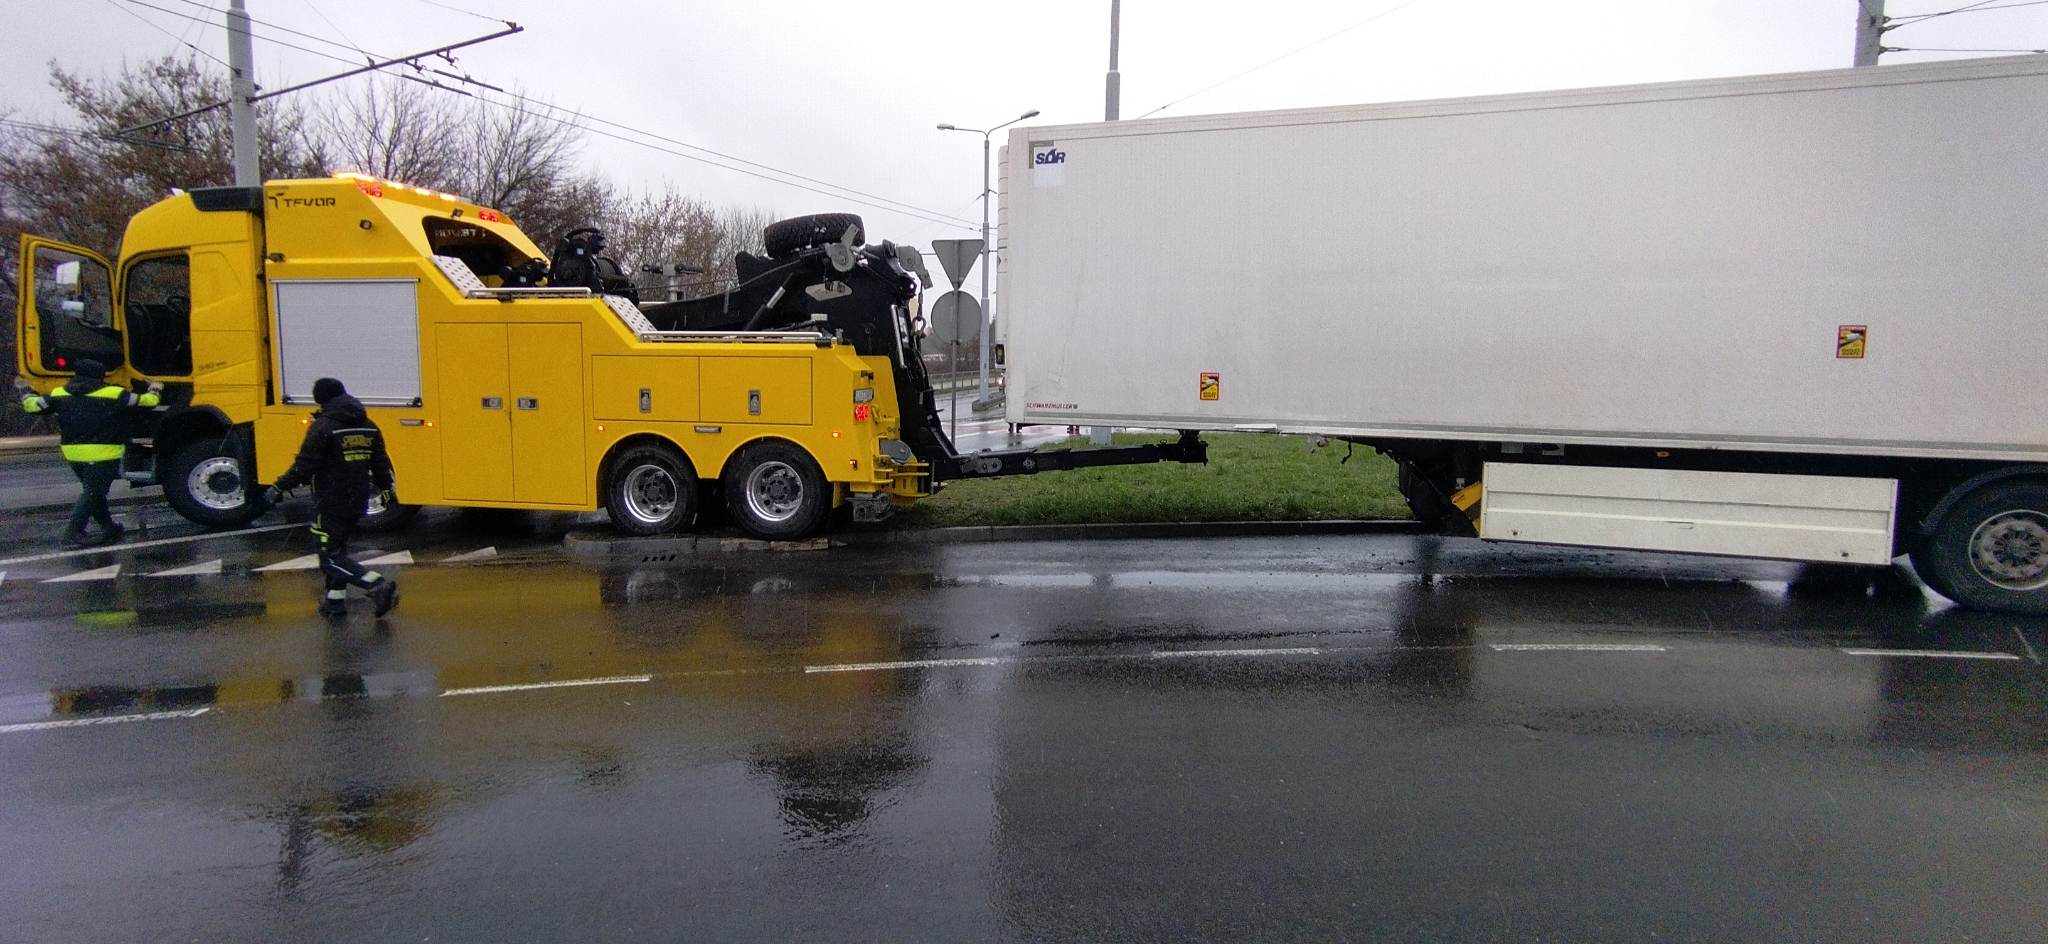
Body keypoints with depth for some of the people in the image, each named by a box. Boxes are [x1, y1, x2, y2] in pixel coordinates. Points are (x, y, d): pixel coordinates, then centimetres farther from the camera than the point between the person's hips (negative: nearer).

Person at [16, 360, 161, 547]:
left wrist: (25, 389, 35)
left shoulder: (60, 394, 6)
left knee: (93, 491, 20)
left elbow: (32, 405, 15)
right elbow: (148, 401, -4)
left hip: (73, 453, 6)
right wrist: (155, 389, 18)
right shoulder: (113, 394, -8)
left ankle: (108, 526, 25)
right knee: (91, 493, -1)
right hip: (103, 454, -6)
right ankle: (73, 532, -7)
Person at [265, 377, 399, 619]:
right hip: (358, 502, 8)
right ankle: (335, 599, 23)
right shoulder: (368, 427, 9)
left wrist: (280, 488, -5)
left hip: (331, 502, -7)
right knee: (337, 548, 21)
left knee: (330, 556, -5)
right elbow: (380, 463, 17)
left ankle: (379, 585, -20)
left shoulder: (322, 427, -12)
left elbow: (305, 465, -15)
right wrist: (386, 489, 30)